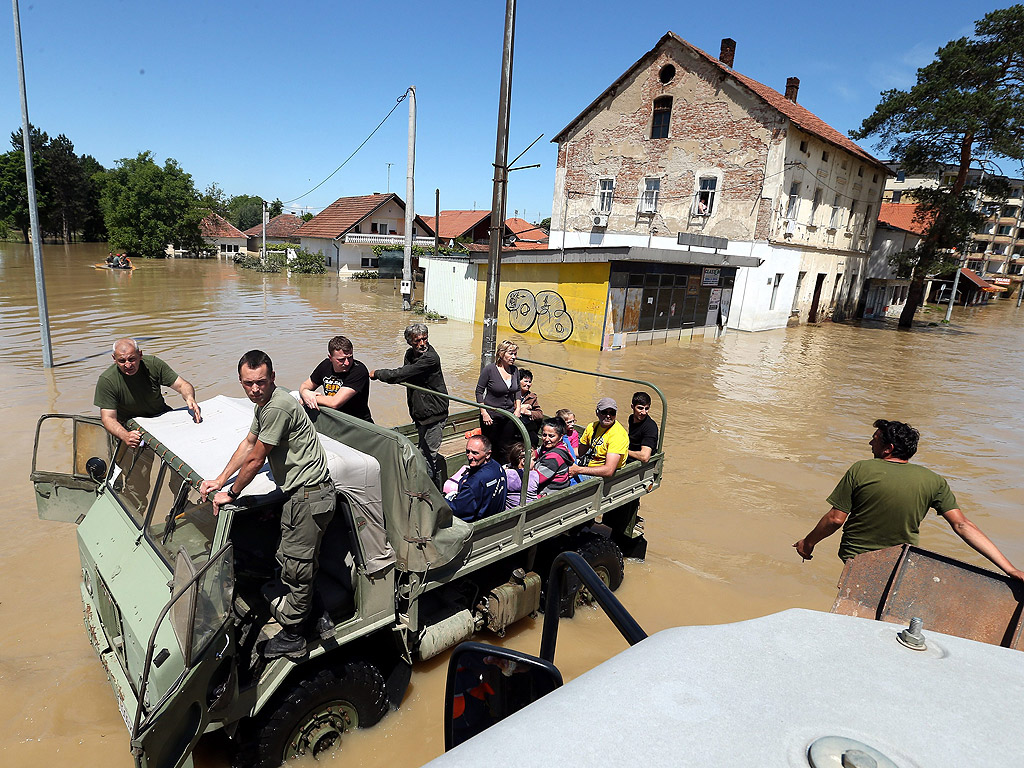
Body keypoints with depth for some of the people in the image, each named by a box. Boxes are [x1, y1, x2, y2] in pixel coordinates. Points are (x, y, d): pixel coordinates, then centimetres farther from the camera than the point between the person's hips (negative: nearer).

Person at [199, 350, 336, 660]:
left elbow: (255, 460, -14)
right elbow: (248, 443, 26)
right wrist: (220, 480, 23)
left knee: (297, 567, 1)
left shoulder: (278, 407, -22)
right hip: (297, 494, 10)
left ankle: (292, 637, 16)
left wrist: (231, 493, 1)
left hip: (309, 496, -10)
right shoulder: (266, 402, 12)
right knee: (289, 560, 20)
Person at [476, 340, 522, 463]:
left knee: (506, 448, 10)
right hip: (491, 415, -4)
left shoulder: (515, 370, 0)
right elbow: (479, 391, -8)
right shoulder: (490, 369, -14)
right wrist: (484, 413, -13)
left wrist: (518, 408, 5)